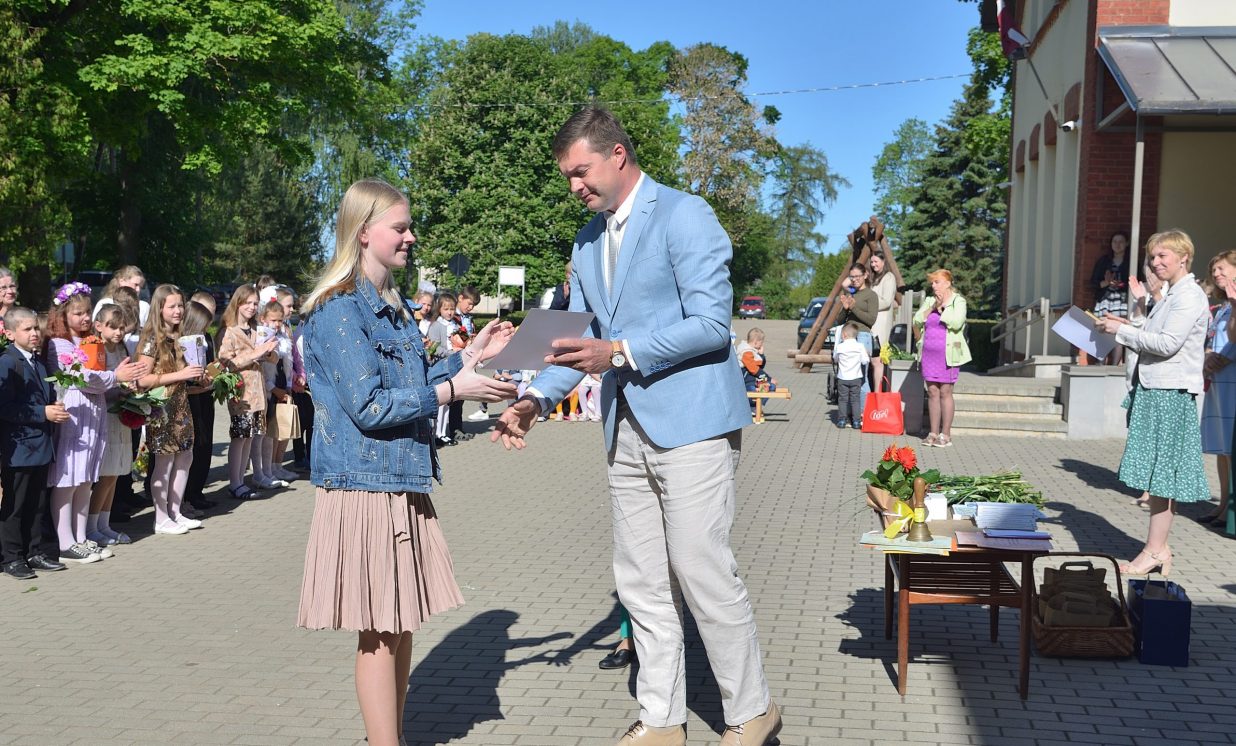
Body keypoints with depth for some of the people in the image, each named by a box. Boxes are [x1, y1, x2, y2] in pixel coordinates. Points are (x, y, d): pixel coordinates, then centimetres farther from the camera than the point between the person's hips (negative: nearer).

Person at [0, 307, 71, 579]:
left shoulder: (38, 362, 13)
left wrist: (55, 409, 2)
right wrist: (42, 413, -20)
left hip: (40, 444, 8)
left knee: (39, 503, 14)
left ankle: (39, 552, 23)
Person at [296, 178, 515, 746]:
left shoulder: (396, 307, 14)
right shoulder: (338, 309, -13)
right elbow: (369, 407, -18)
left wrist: (468, 356, 10)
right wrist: (453, 389, -19)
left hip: (403, 483, 8)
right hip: (365, 483, -8)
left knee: (402, 624, 14)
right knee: (380, 633, -1)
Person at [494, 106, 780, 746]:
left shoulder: (684, 216, -8)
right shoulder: (587, 243, 16)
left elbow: (711, 323, -15)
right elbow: (579, 335, 18)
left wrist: (620, 352, -21)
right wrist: (536, 398, 2)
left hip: (690, 423, -8)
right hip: (627, 430, 8)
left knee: (703, 573, -5)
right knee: (641, 583, 11)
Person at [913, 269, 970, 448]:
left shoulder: (958, 301, -1)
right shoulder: (929, 301, 15)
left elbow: (956, 323, -16)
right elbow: (917, 320, 4)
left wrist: (941, 308, -9)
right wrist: (933, 307, -7)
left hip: (948, 354, -5)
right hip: (929, 352, 5)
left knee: (945, 392, -4)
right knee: (932, 392, 5)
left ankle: (946, 434, 1)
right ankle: (933, 433, 9)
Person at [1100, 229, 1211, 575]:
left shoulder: (1189, 296, -11)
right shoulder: (1171, 296, 19)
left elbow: (1167, 343, -20)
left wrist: (1122, 330, -12)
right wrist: (1130, 326, 9)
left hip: (1170, 394, -10)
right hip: (1156, 390, 10)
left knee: (1161, 472, -6)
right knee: (1158, 474, 11)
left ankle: (1155, 551, -1)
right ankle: (1158, 547, 16)